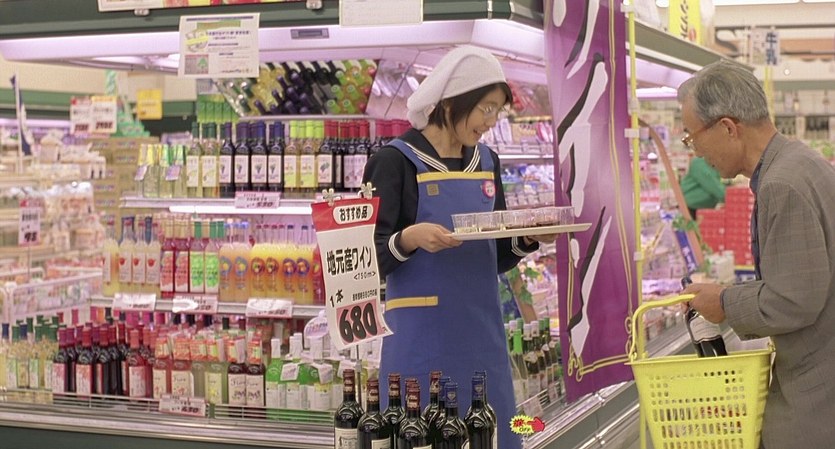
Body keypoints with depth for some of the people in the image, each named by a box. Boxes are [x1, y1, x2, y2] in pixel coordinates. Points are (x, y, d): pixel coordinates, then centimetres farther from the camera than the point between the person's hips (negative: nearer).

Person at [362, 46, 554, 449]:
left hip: (481, 332, 6)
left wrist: (528, 238, -2)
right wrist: (410, 238, -27)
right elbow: (370, 258, -9)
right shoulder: (398, 161, -7)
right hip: (422, 334, -6)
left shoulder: (486, 163, 12)